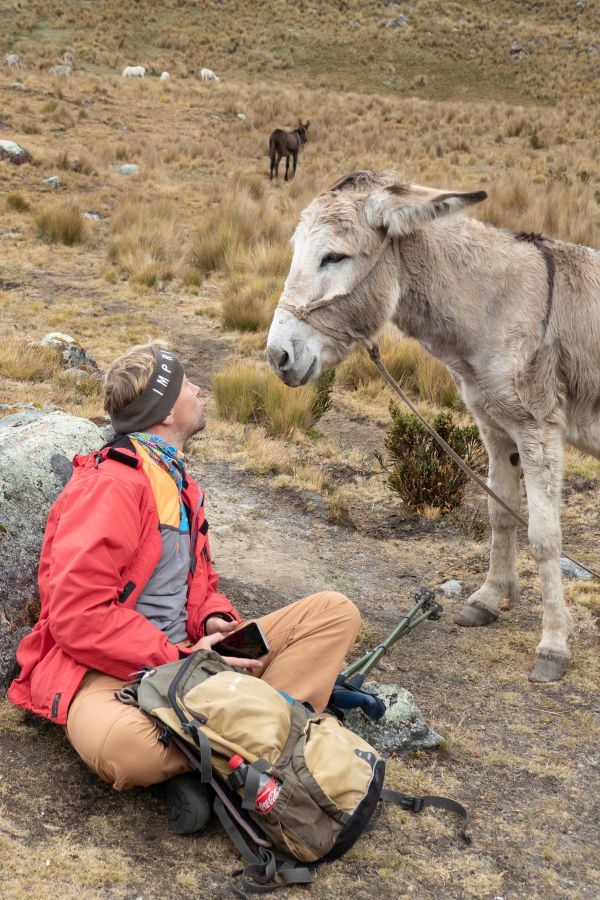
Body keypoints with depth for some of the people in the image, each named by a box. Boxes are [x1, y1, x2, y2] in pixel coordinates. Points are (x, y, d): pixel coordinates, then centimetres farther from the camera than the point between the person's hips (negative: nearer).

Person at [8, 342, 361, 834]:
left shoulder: (177, 479, 16)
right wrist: (181, 662, -21)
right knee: (125, 750, -44)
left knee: (335, 611, -4)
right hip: (106, 668, -8)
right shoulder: (111, 485, -13)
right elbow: (77, 615, -21)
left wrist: (215, 618, -1)